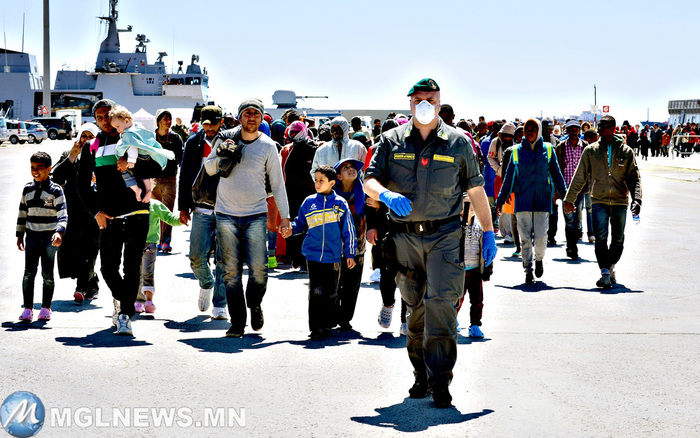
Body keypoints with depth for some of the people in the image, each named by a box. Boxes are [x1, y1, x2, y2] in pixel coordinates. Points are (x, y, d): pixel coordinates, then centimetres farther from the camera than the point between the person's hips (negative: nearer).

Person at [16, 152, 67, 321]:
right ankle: (28, 308, -1)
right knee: (29, 272, -5)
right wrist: (19, 235, 14)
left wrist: (59, 232, -26)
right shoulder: (28, 189, 11)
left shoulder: (55, 190, -2)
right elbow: (22, 214, 18)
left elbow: (62, 214, -11)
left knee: (48, 274, -1)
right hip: (32, 236, 3)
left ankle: (46, 308, 9)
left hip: (49, 237, -3)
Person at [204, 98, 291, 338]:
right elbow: (208, 168, 15)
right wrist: (222, 155, -6)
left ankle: (255, 304, 21)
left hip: (256, 215, -1)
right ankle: (237, 322, 7)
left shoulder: (268, 146, 4)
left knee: (259, 269, -8)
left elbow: (277, 183, 7)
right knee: (231, 271, 0)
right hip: (226, 215, 1)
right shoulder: (226, 139, 5)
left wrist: (285, 215, 4)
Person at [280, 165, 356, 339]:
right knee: (316, 292, -6)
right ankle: (316, 328, -1)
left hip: (333, 256, 0)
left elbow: (348, 230, 7)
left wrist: (350, 254, 6)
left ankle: (327, 325, 17)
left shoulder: (340, 204, 3)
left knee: (330, 293, 5)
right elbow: (301, 223, 15)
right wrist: (291, 229, -7)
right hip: (313, 255, 0)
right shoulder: (309, 202, 5)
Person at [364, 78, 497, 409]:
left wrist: (488, 232, 10)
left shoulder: (457, 142, 7)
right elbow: (369, 182, 2)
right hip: (404, 236, 2)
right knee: (415, 307, 9)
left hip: (444, 235, -2)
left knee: (441, 301, -15)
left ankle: (440, 380, -10)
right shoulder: (391, 141, 8)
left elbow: (476, 189, 12)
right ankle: (421, 376, 21)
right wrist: (388, 195, -21)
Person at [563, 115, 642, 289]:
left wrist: (636, 199, -11)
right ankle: (605, 274, -14)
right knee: (601, 238, -14)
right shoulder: (591, 151, 5)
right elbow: (579, 177, 10)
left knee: (618, 240, 8)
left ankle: (610, 267, 30)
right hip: (599, 201, -1)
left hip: (620, 202, 1)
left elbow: (634, 178, 3)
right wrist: (569, 199, 11)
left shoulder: (626, 151, 5)